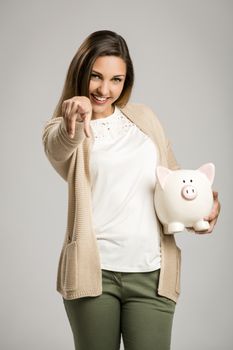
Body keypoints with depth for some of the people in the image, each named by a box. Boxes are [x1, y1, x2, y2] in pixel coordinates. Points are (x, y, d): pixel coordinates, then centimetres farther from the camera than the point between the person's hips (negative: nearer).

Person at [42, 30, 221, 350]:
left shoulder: (144, 117, 14)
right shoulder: (61, 129, 2)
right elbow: (58, 147, -23)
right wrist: (74, 120, -46)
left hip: (151, 273, 2)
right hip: (94, 271, -2)